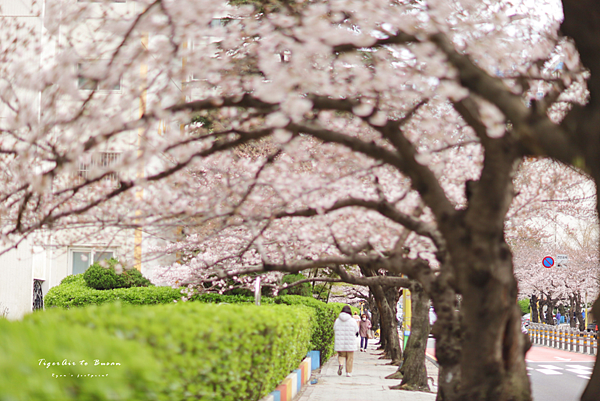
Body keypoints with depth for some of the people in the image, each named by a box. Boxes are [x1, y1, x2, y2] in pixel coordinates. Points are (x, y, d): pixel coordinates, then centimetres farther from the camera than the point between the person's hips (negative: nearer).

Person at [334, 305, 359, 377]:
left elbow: (335, 331, 4)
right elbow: (356, 332, 4)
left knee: (341, 355, 15)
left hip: (340, 343, 1)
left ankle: (341, 364, -14)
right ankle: (348, 372, 9)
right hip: (350, 344, -1)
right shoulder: (352, 321, -5)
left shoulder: (337, 321, 0)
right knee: (349, 358, 8)